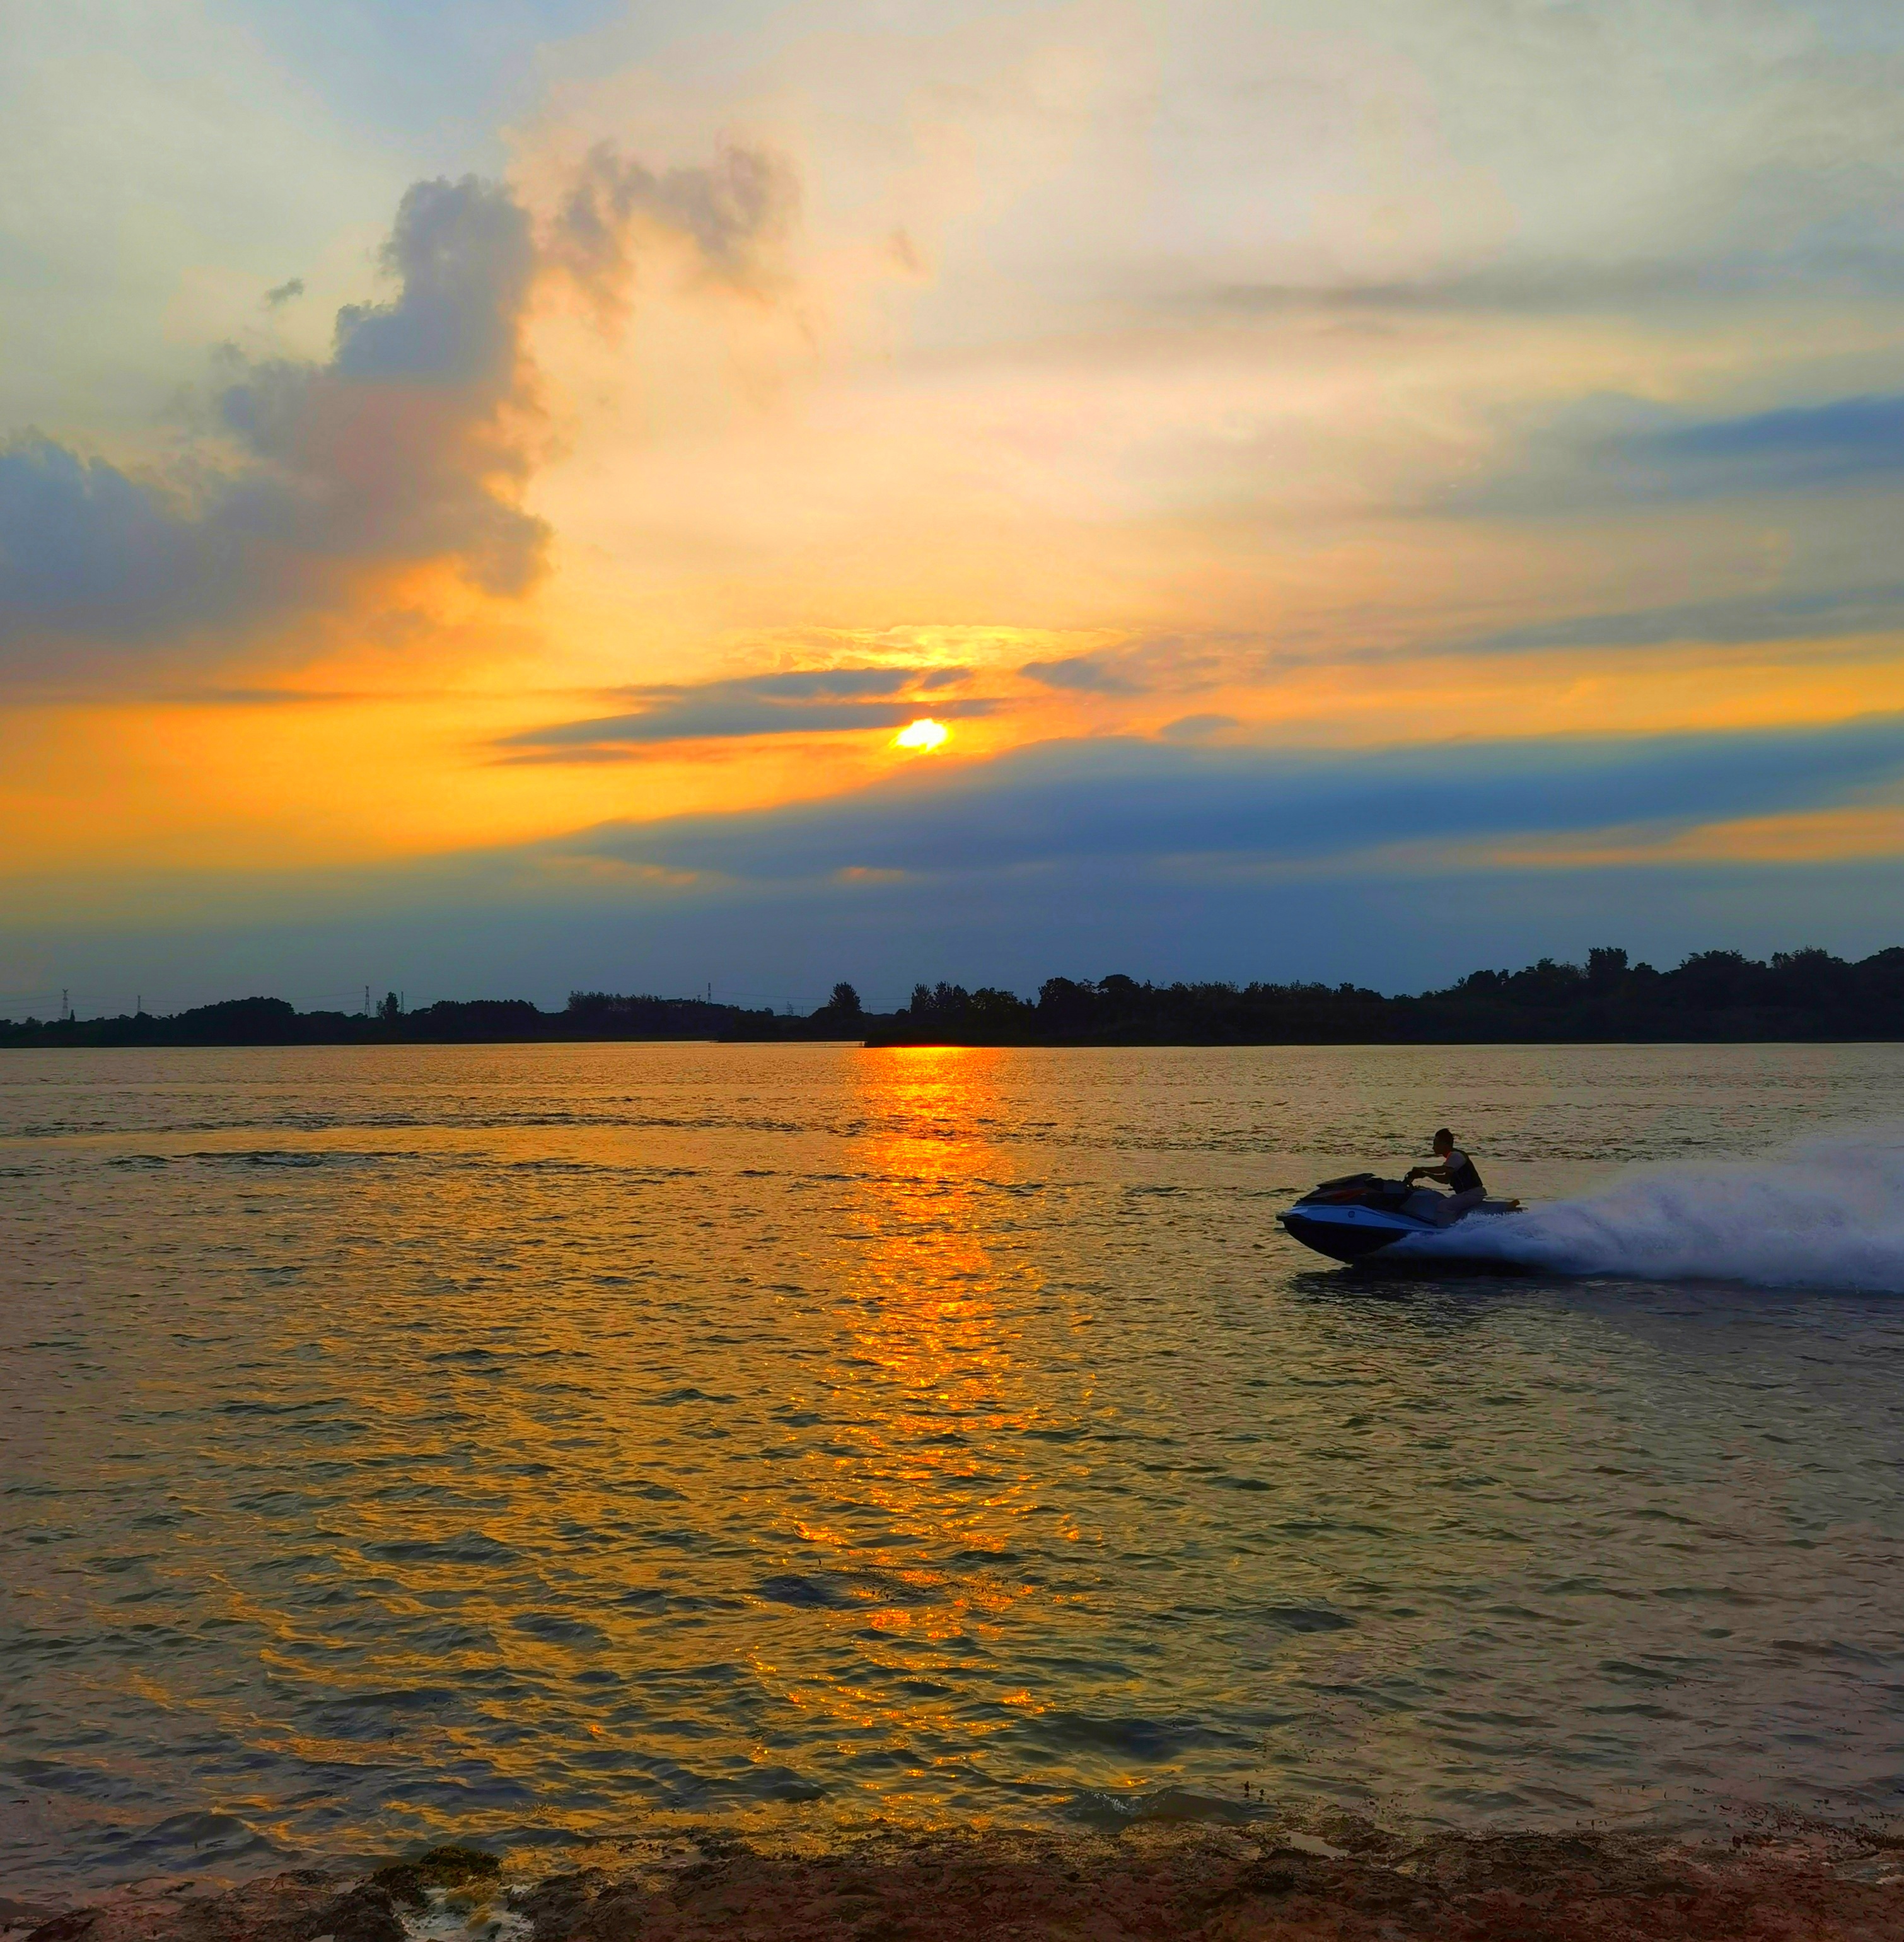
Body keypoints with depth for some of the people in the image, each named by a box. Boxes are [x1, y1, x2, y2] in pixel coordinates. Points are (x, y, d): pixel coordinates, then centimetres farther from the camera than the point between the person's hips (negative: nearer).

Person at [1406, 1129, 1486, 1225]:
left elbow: (1443, 1169, -29)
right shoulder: (1453, 1156, 17)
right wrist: (1426, 1175, 13)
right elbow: (1446, 1180, 21)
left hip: (1473, 1193, -11)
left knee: (1443, 1206, -25)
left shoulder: (1456, 1156, -14)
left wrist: (1421, 1169, -20)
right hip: (1468, 1193, 11)